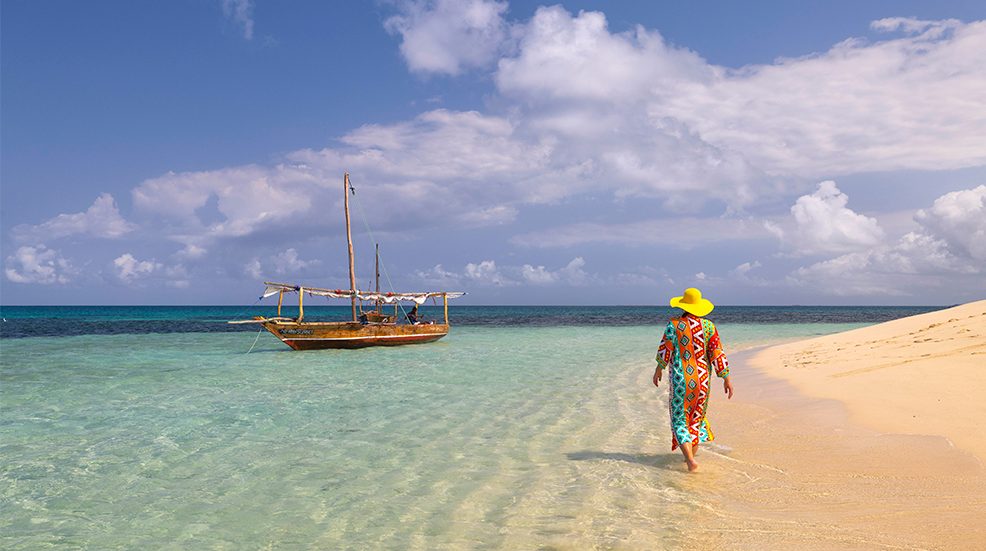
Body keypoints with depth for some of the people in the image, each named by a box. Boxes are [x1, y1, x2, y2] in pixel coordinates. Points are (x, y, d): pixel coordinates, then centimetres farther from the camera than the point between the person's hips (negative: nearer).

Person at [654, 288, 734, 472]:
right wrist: (726, 379, 2)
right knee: (697, 415, 22)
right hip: (702, 379, 3)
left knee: (680, 420, 5)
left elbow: (665, 351, -3)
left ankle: (690, 459, -13)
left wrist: (659, 369, 14)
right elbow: (717, 355, -4)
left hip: (680, 378, -3)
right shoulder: (708, 326, -4)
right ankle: (691, 454, 29)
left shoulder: (674, 325, -9)